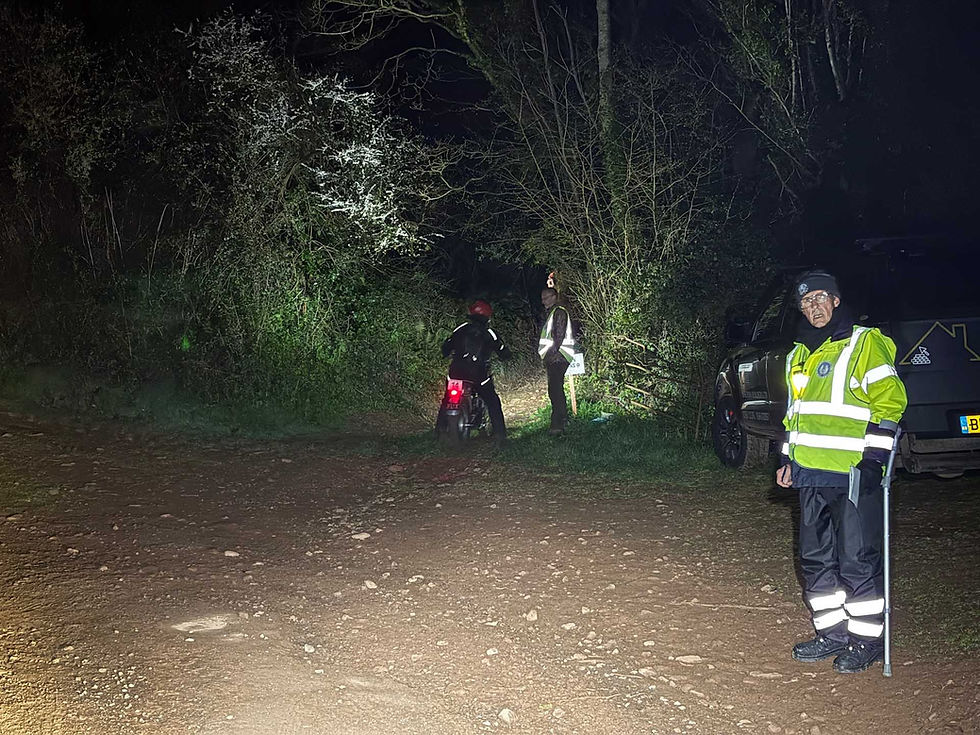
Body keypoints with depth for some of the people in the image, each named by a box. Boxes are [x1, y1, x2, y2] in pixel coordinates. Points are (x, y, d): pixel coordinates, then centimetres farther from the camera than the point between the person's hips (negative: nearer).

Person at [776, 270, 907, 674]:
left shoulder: (866, 343, -5)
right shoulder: (799, 355, 18)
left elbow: (890, 400, -10)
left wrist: (873, 457, -15)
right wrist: (787, 458, 20)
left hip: (853, 473, -7)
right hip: (810, 474, 8)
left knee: (858, 558, -3)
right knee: (816, 557, 11)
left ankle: (867, 640, 8)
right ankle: (832, 633, 22)